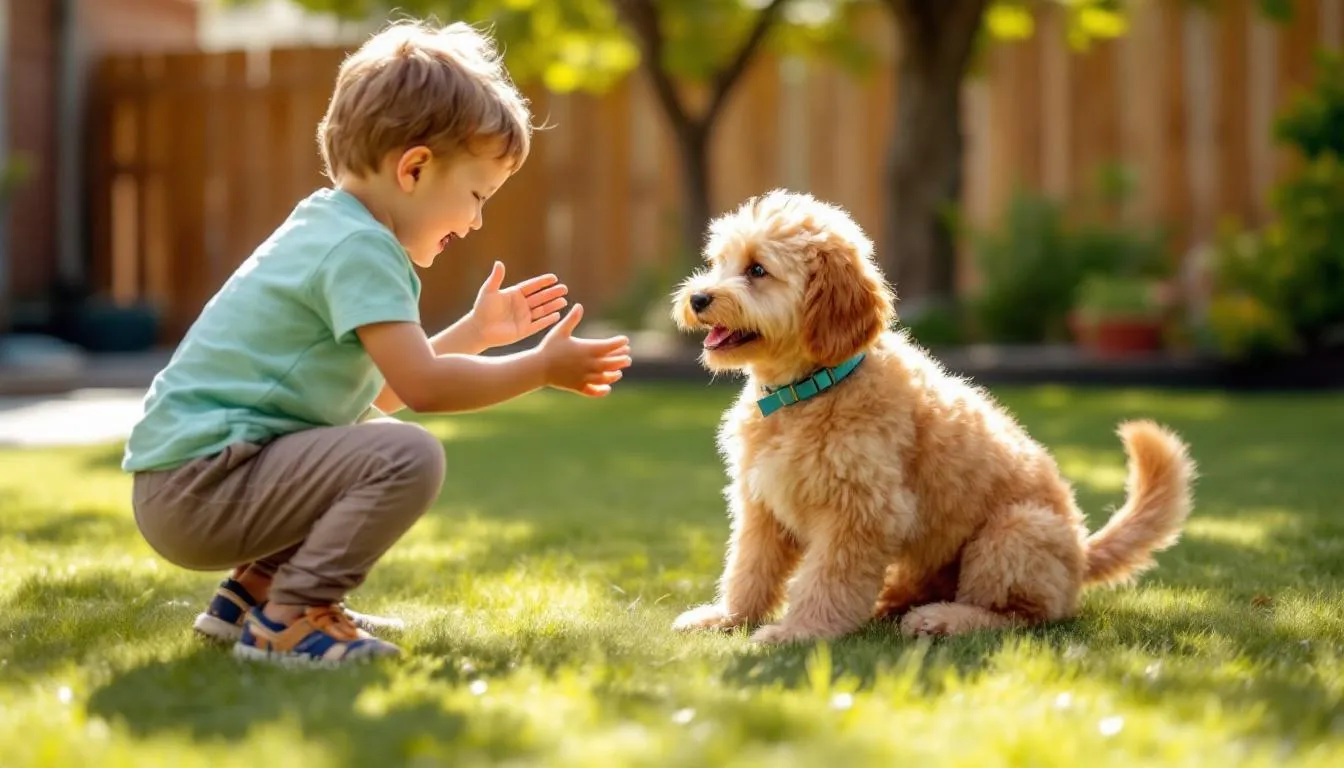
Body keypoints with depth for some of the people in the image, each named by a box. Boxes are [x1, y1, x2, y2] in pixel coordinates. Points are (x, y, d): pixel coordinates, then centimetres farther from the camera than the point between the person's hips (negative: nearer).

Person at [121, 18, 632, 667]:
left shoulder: (331, 231, 18)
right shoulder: (358, 248, -14)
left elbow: (382, 391, 24)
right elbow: (421, 386, -21)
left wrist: (474, 332, 24)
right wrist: (542, 368, -10)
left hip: (181, 478, 11)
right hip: (198, 486, -11)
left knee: (377, 439, 27)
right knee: (408, 457, -23)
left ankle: (253, 593, 20)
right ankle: (288, 621, -15)